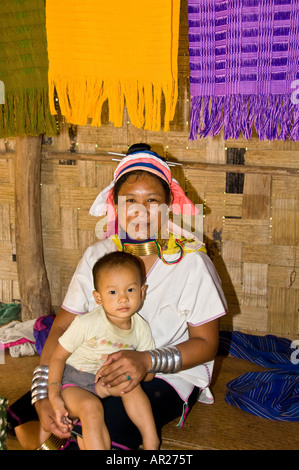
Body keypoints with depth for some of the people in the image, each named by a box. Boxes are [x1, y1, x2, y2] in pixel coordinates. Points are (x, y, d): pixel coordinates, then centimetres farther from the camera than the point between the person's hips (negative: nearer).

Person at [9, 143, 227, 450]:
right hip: (103, 367, 4)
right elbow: (62, 327, -1)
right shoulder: (96, 257, 0)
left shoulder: (191, 262, -11)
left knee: (108, 426, -31)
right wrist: (43, 396, -17)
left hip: (171, 375, -3)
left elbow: (206, 343, -8)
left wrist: (148, 360, -27)